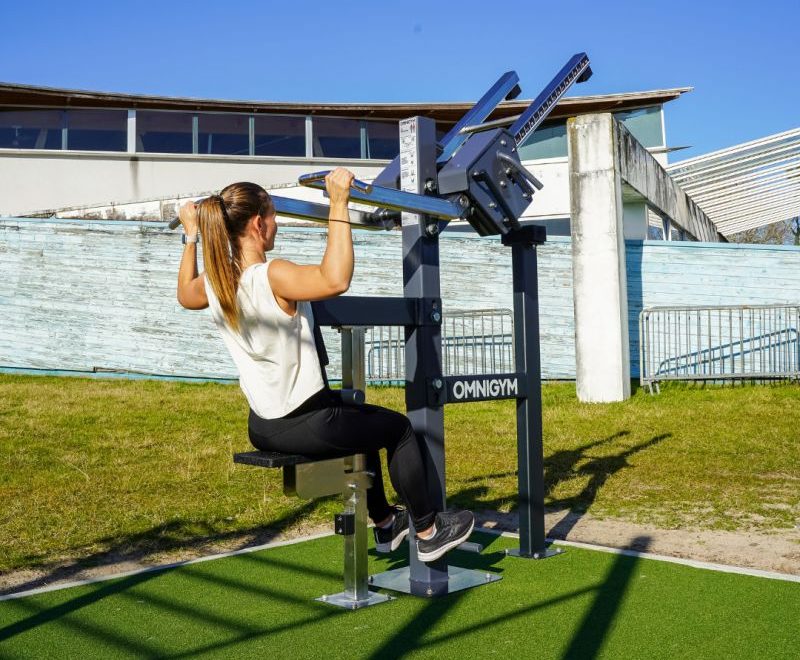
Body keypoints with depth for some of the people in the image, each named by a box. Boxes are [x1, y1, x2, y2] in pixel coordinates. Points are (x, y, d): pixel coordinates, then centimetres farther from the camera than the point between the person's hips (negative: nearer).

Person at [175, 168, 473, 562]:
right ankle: (428, 532, 27)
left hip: (263, 427, 9)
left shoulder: (214, 283, -2)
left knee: (363, 422, 33)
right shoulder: (273, 276, -26)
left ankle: (386, 524, 47)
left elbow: (185, 295, 23)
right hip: (303, 426, -9)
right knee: (399, 428, 13)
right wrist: (338, 205, -39)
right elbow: (335, 280, -44)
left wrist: (191, 236, 26)